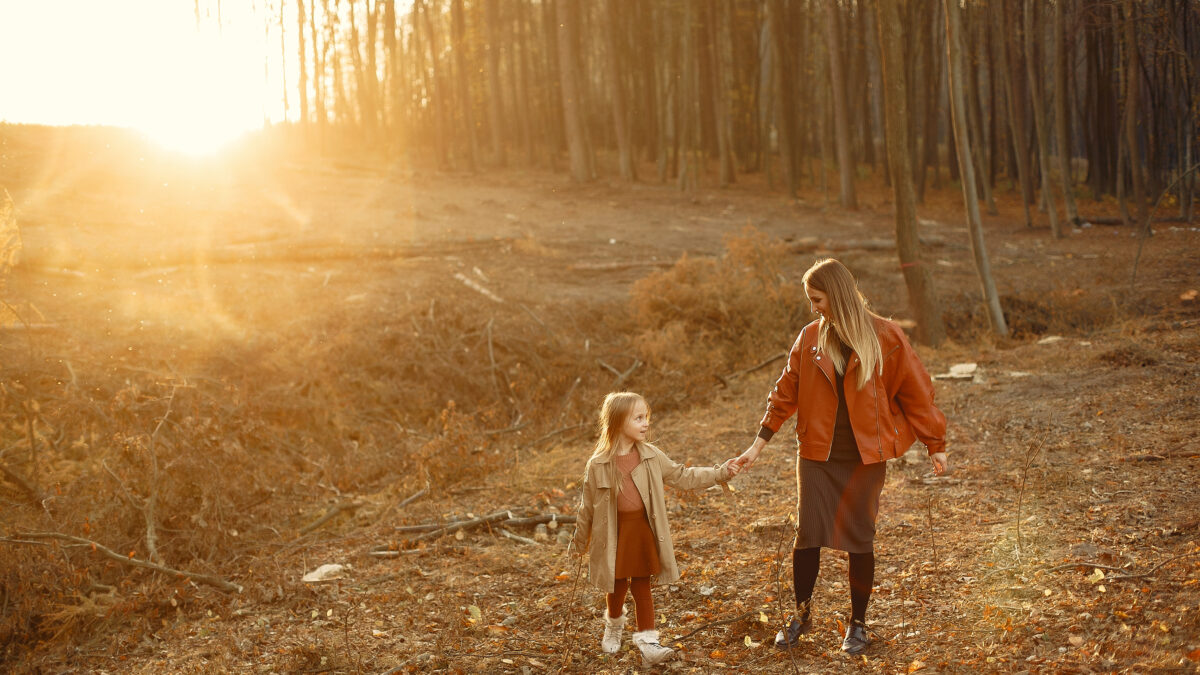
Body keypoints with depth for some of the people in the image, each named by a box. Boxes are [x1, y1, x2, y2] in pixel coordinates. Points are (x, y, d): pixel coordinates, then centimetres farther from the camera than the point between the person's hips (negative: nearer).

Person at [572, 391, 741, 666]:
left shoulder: (652, 457, -1)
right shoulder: (598, 465, -9)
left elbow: (682, 477, 7)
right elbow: (588, 506, 0)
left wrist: (719, 473, 0)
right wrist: (580, 542, 7)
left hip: (643, 530, 2)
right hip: (614, 533, -2)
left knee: (641, 585, 6)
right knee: (617, 585, 12)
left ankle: (647, 643, 9)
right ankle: (613, 626, 40)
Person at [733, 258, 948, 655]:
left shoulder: (885, 338, -7)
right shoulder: (810, 338, 1)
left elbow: (916, 394, -1)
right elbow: (785, 394, 7)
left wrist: (936, 447, 1)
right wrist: (758, 445, 6)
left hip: (865, 458, -2)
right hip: (817, 456, 2)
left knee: (860, 538, 6)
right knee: (808, 533, 0)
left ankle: (857, 623, 24)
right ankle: (801, 614, 22)